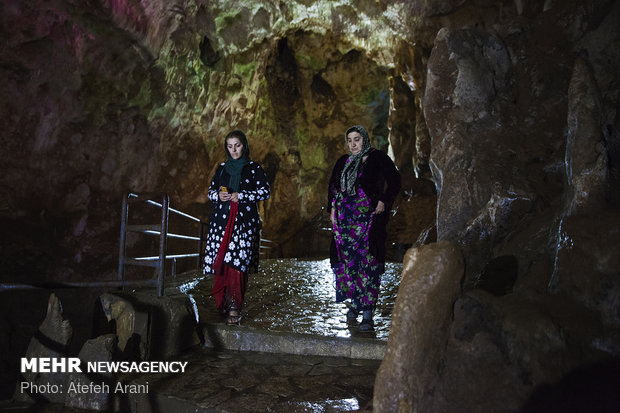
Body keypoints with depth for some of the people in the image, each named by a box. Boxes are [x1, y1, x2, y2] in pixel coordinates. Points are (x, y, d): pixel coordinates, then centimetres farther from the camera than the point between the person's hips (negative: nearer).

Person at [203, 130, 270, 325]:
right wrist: (218, 195, -2)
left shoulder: (254, 168, 7)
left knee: (237, 261, -15)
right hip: (221, 219, 4)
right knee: (220, 263, -4)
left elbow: (265, 191, 1)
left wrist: (241, 196, -9)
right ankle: (224, 302, 7)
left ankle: (234, 308, -10)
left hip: (245, 221, -3)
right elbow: (211, 190, 21)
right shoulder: (222, 168, 17)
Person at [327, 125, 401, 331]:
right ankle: (354, 302, 16)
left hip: (368, 216, -5)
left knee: (368, 262, -8)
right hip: (344, 217, 5)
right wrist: (332, 209, 12)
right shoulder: (343, 162, 18)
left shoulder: (377, 158, 3)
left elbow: (394, 180, 1)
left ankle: (368, 313, -6)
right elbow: (332, 186, 22)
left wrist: (384, 201, -7)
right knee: (348, 259, 3)